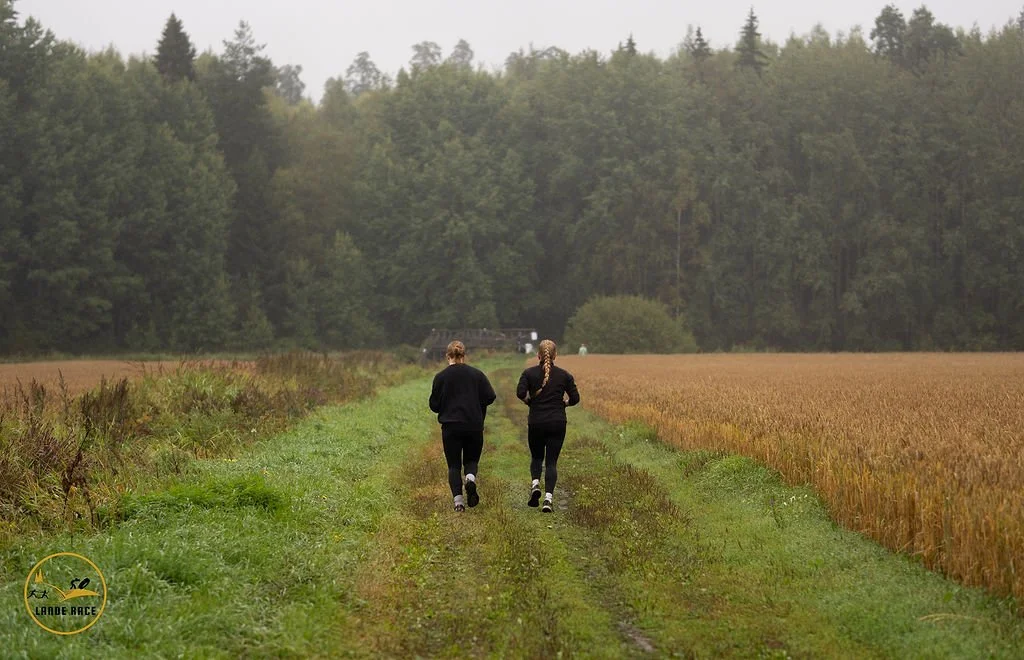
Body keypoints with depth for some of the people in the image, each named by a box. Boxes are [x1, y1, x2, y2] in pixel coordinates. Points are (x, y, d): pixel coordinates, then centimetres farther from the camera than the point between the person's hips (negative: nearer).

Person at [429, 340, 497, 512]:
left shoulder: (441, 376, -3)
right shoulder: (476, 374, 1)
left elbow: (434, 405, -1)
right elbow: (490, 397, -3)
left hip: (451, 427, -1)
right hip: (474, 426, 1)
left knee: (454, 465, 7)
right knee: (471, 460, 17)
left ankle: (458, 500, -8)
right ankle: (471, 478, -16)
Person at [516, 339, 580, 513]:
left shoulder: (529, 373, -1)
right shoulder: (564, 375, 2)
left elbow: (520, 393, -15)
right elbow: (575, 398, 0)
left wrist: (530, 401, 4)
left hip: (536, 422, 0)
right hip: (557, 423, 0)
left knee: (536, 456, 21)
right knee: (551, 461, 3)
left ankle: (535, 484, -6)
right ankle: (548, 497, -12)